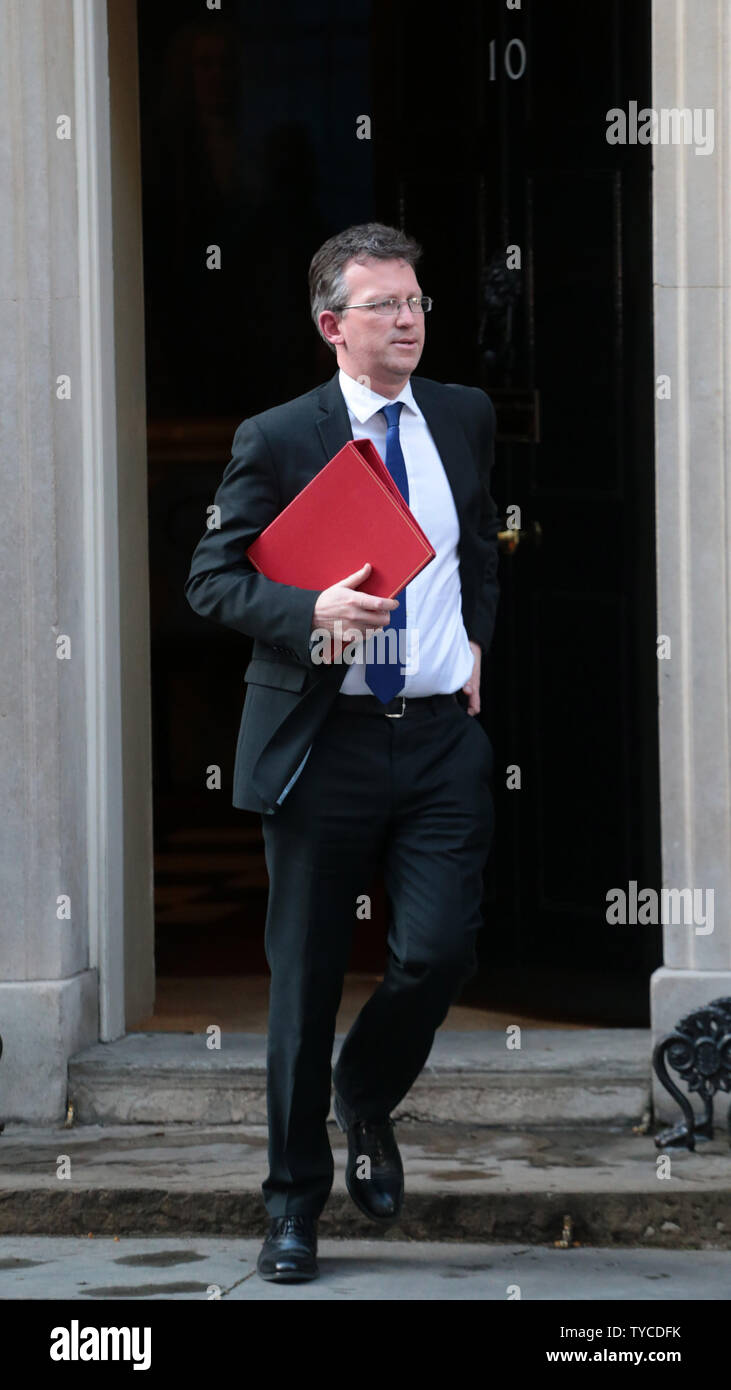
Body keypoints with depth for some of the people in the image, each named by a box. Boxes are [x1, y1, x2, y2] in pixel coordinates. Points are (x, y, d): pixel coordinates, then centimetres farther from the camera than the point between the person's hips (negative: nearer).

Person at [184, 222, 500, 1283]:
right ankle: (295, 1204, 18)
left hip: (444, 737, 3)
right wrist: (311, 615, -21)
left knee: (441, 951, -10)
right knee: (306, 982, 4)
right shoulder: (277, 440, -4)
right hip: (325, 743, -2)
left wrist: (479, 642, 11)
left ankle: (368, 1102, 23)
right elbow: (211, 577, -5)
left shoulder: (466, 417, 9)